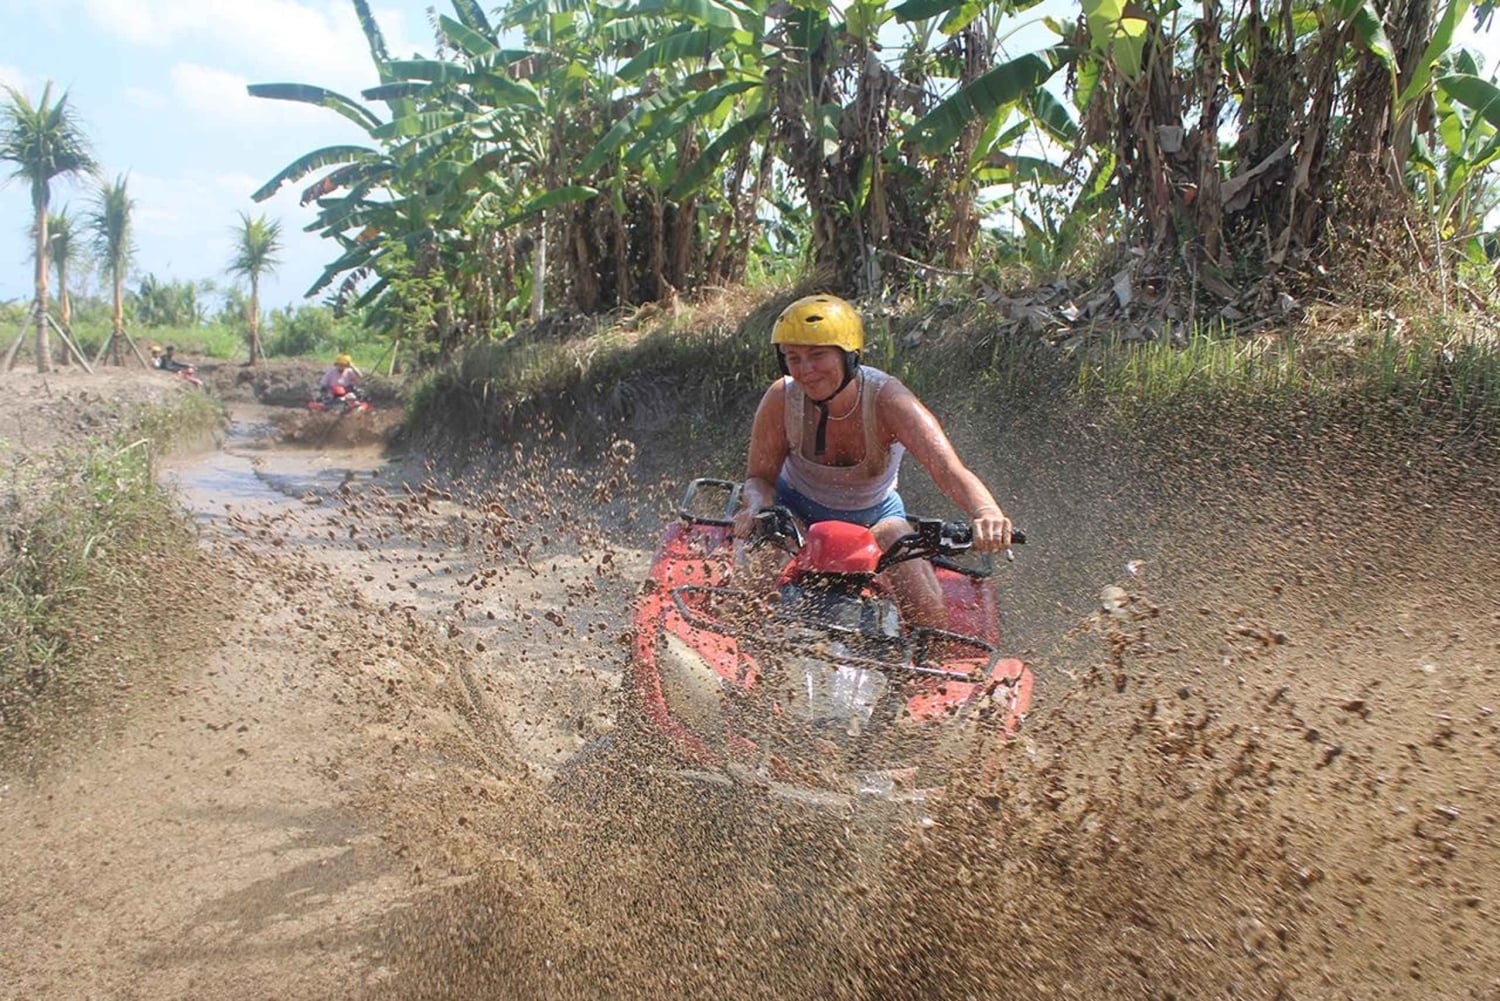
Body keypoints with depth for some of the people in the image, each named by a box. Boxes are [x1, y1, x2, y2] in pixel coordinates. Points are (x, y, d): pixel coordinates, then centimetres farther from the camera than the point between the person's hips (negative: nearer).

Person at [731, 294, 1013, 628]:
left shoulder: (886, 399, -29)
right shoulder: (782, 399, -22)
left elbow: (948, 469, -42)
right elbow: (760, 476, -12)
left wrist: (986, 512, -64)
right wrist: (757, 506, -37)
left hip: (875, 515, 0)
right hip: (797, 508, 1)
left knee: (930, 613, -18)